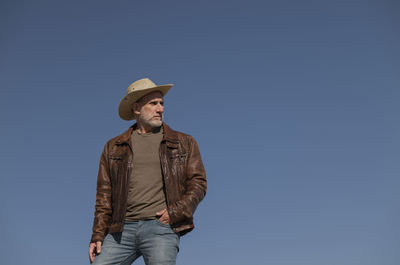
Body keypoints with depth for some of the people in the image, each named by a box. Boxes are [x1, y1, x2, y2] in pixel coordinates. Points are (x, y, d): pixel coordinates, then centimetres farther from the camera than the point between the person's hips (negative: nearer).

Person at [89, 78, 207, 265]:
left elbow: (198, 183, 7)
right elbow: (104, 195, 13)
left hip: (161, 228, -2)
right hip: (123, 229, 2)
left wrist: (175, 212, -8)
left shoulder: (184, 143, 13)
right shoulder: (113, 147, 16)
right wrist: (97, 235, 3)